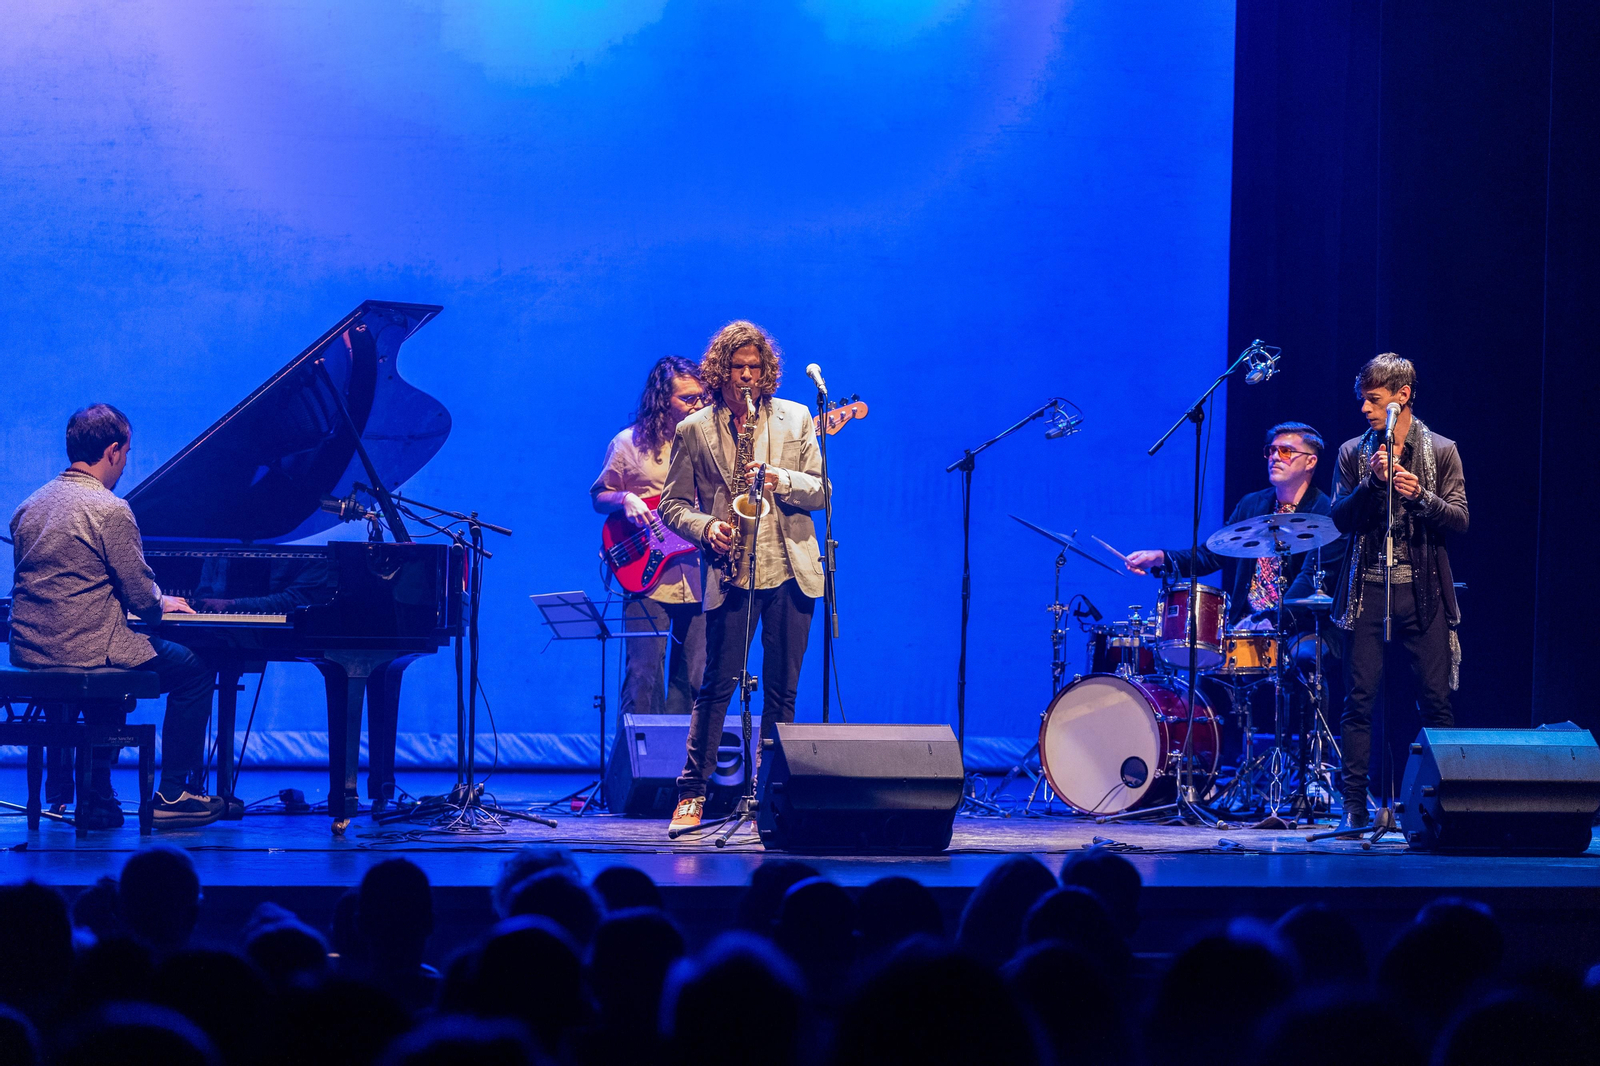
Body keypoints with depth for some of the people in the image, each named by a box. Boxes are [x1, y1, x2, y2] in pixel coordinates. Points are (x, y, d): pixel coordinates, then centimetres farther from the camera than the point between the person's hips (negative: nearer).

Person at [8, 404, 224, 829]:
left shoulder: (30, 507, 11)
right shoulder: (109, 509, -14)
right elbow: (141, 595, -13)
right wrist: (163, 603, 12)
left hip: (28, 651, 8)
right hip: (85, 654, -8)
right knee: (194, 670, 12)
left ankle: (96, 798, 30)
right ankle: (172, 796, 11)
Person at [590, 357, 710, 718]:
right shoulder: (630, 443, 4)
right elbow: (598, 497, 11)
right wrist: (625, 499, -10)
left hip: (700, 576, 3)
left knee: (694, 677, 4)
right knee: (643, 674, -6)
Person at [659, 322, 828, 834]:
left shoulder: (795, 419, 10)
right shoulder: (693, 430, 7)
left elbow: (822, 490, 6)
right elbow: (673, 504, 7)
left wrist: (781, 480, -13)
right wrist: (705, 529, -12)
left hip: (791, 571, 2)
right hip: (732, 574, -2)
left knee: (782, 690, 4)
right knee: (717, 685, -4)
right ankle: (692, 792, 2)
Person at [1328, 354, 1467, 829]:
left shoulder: (1440, 451, 5)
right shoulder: (1354, 453, 9)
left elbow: (1459, 520, 0)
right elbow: (1342, 519, 1)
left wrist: (1420, 496, -16)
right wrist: (1373, 482, -13)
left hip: (1422, 593, -1)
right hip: (1367, 591, 1)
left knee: (1435, 701, -2)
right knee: (1359, 700, -3)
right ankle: (1354, 803, 0)